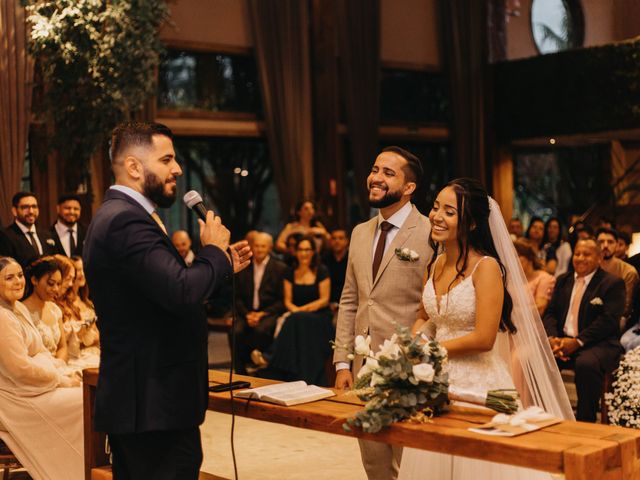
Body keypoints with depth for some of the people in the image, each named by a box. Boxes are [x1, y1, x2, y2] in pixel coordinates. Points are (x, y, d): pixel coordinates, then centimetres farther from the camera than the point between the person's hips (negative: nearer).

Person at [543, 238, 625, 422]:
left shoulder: (612, 283, -1)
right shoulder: (563, 280, 18)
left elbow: (609, 320, -12)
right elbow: (551, 312, 13)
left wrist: (577, 342, -19)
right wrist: (551, 338, -9)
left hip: (599, 344, -5)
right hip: (562, 340, 5)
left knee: (586, 364, -38)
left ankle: (585, 422, -21)